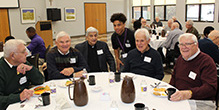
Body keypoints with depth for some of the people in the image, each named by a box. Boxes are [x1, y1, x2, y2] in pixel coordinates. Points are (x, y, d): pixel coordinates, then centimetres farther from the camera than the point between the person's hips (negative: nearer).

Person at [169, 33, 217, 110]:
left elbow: (211, 88, -21)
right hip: (178, 99, 6)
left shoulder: (206, 61, -9)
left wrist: (189, 93, -37)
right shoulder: (180, 59, 15)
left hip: (200, 103, -6)